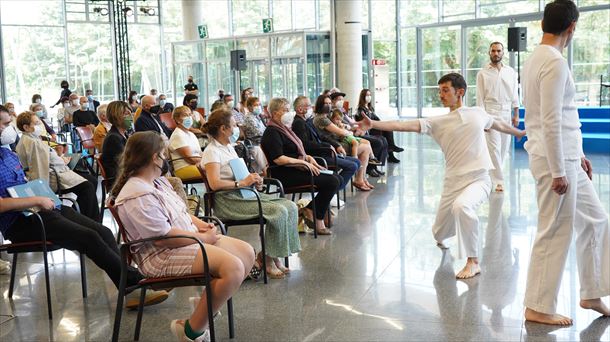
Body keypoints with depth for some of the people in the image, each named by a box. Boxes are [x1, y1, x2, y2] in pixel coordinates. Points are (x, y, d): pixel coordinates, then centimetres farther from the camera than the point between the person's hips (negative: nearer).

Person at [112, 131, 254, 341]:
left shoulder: (157, 181, 10)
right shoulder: (137, 196, -21)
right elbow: (165, 237, -24)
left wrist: (199, 224, 3)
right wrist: (203, 238, -14)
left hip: (190, 239, 10)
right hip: (162, 255, -10)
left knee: (247, 253, 1)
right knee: (233, 267, -27)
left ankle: (209, 303, 7)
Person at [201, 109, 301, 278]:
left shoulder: (229, 147, 19)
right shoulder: (212, 151, -9)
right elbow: (214, 183, -22)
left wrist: (252, 178, 5)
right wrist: (242, 183, -22)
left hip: (244, 194, 9)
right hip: (227, 200, -9)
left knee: (290, 206, -7)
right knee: (279, 211, -24)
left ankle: (274, 256, -4)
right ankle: (267, 258, -8)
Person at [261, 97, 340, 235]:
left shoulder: (283, 129, 20)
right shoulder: (272, 132, -11)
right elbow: (279, 159, -22)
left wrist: (309, 157, 7)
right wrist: (305, 163, -17)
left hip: (295, 170, 10)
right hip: (285, 175, -10)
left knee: (336, 179, -2)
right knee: (332, 182, -18)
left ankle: (309, 210, 0)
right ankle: (317, 220, -6)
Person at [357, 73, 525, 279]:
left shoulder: (478, 113, 5)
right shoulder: (438, 122, 1)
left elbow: (499, 125, 25)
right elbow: (406, 125, -11)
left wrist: (520, 132, 41)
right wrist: (373, 124, -23)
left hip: (479, 179, -2)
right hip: (453, 182, 2)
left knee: (461, 206, -35)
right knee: (440, 233, 11)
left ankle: (473, 262, -18)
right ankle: (441, 238, 54)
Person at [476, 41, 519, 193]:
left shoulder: (511, 72, 9)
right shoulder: (482, 73, 1)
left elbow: (514, 94, 10)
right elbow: (480, 98, -2)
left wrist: (516, 114, 4)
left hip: (506, 113, 4)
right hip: (491, 113, -3)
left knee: (504, 147, 6)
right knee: (494, 147, -10)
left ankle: (494, 173, 22)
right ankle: (498, 180, -7)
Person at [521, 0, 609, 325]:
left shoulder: (536, 58, 13)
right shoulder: (555, 62, -18)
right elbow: (551, 121, -22)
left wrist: (576, 155, 22)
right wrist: (558, 171, -20)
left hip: (564, 158, 10)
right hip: (555, 161, -10)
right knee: (555, 234, 0)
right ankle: (539, 307, 12)